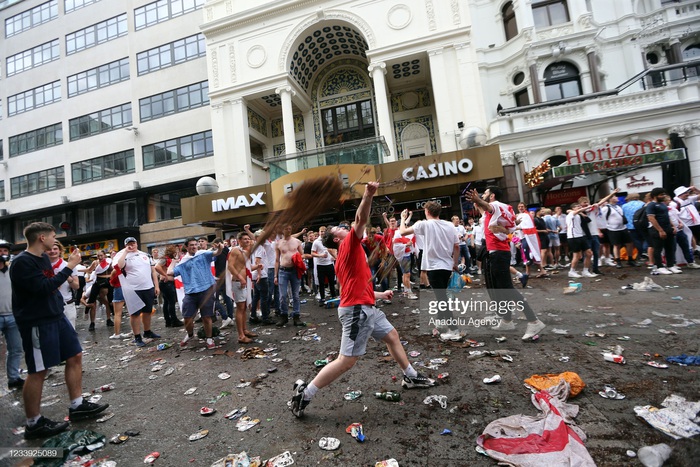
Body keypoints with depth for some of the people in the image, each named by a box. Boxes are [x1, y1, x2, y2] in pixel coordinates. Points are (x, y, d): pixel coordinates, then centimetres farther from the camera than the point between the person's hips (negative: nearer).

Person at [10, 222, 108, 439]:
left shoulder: (44, 257, 10)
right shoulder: (22, 262, -17)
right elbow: (43, 287, -25)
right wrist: (69, 267, -22)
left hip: (57, 317, 9)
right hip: (37, 323, -9)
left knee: (75, 356, 11)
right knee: (38, 371, 1)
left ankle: (77, 406, 23)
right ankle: (34, 423, 17)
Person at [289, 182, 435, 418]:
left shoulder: (342, 259, 17)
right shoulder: (349, 244, -7)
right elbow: (361, 220, -25)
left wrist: (380, 294, 30)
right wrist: (368, 195, -35)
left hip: (365, 307, 11)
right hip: (357, 310, -11)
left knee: (392, 335, 22)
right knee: (346, 360, -7)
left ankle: (411, 377, 39)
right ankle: (304, 393, 4)